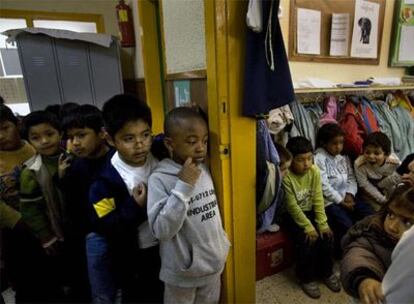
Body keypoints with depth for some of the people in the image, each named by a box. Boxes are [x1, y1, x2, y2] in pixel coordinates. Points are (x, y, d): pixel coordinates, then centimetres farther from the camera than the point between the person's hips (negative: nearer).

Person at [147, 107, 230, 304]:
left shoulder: (206, 169, -4)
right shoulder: (160, 179, -21)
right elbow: (161, 230, -27)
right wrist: (183, 186, -31)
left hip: (213, 265, 5)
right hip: (182, 273, -5)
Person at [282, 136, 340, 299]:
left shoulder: (315, 171, -9)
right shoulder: (286, 176, -23)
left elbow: (318, 199, -7)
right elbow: (292, 206, -20)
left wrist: (323, 224, -12)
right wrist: (308, 227, -20)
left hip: (310, 211, 5)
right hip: (292, 215, -5)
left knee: (327, 235, -10)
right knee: (307, 240, -21)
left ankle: (326, 272, 15)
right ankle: (306, 278, 3)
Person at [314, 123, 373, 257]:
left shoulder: (344, 158, 14)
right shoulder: (319, 158, -10)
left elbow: (351, 178, 12)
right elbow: (323, 185, -16)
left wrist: (350, 194, -7)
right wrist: (340, 201, -13)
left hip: (346, 198, 7)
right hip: (329, 201, -7)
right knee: (346, 225, -22)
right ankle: (342, 252, 6)